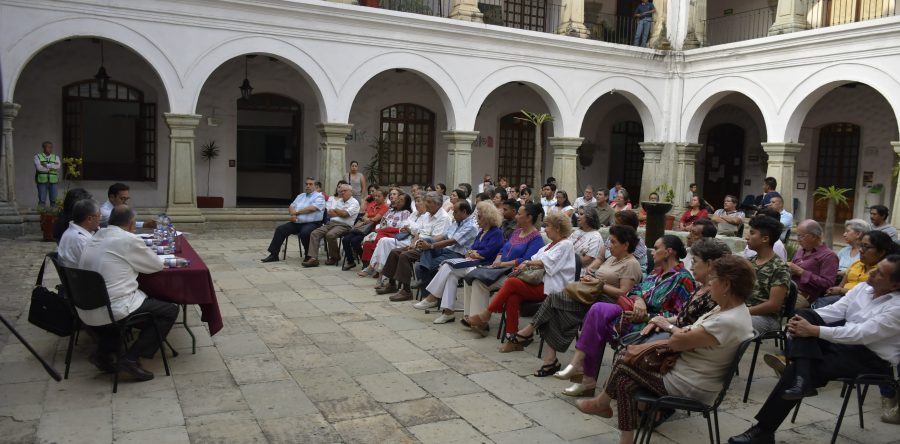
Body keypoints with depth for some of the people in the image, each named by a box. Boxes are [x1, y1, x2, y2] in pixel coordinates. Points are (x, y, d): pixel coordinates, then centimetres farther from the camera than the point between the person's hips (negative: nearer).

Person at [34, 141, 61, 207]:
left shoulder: (56, 157, 14)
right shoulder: (37, 156, 7)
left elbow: (58, 166, -6)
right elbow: (39, 167, -10)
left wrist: (46, 165, -11)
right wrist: (51, 168, -7)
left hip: (53, 181, 2)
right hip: (42, 181, -2)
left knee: (53, 200, 1)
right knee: (42, 200, -5)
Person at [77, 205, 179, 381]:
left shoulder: (96, 237, 11)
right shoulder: (128, 240, -11)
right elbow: (157, 265, 2)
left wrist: (135, 261, 19)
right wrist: (142, 260, 21)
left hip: (86, 312, 8)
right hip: (112, 310, -8)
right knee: (170, 310, 4)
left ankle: (103, 352, 21)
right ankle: (131, 357, -4)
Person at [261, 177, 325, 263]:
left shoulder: (319, 197, -1)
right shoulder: (300, 196, 22)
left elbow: (312, 208, -17)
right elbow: (291, 207, 19)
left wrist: (296, 212, -7)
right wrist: (293, 214, -5)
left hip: (312, 223, -7)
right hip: (296, 223, 7)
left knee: (304, 233, -36)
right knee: (280, 229, -9)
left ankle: (309, 256, -14)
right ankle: (274, 255, -4)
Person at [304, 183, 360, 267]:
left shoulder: (354, 203, 2)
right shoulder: (337, 200, 23)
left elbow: (344, 214, -12)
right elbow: (329, 213, 10)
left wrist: (335, 210, 5)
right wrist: (341, 213, -4)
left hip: (344, 226, -7)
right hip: (331, 223, 7)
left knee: (330, 235, -34)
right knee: (314, 233, -14)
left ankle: (334, 257, -10)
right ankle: (313, 258, -21)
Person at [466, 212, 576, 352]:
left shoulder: (566, 245, -3)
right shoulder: (551, 245, 24)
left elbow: (547, 263, -13)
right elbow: (535, 258, 18)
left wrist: (528, 263, -2)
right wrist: (526, 264, -3)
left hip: (552, 288, -8)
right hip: (541, 283, 8)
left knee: (511, 282, -23)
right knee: (512, 297, -21)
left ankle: (487, 314, -11)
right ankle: (513, 339, -20)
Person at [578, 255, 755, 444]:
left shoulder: (728, 321, -28)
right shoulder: (732, 308, 3)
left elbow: (677, 342, -22)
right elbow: (694, 332, 12)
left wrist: (670, 327, -2)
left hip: (688, 389, -9)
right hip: (688, 375, 9)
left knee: (622, 367, 3)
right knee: (626, 381, 7)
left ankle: (601, 403, 30)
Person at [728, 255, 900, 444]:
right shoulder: (863, 288, 8)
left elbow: (862, 334, -26)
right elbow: (835, 310, 3)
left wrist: (814, 330, -29)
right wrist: (805, 322, -16)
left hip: (871, 358, -7)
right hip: (845, 342, 8)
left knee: (796, 368, -24)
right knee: (804, 315, -17)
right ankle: (801, 379, -33)